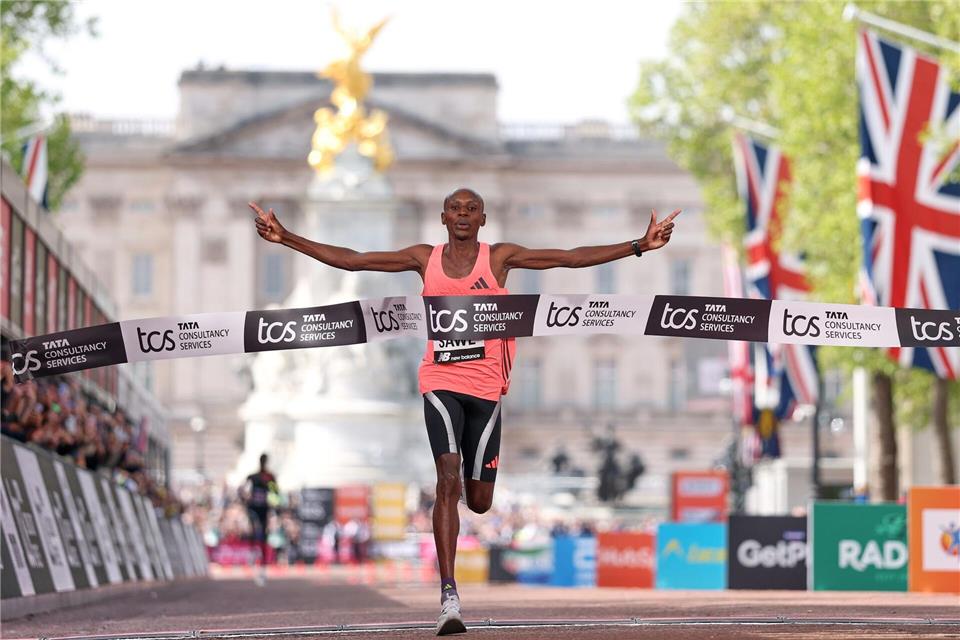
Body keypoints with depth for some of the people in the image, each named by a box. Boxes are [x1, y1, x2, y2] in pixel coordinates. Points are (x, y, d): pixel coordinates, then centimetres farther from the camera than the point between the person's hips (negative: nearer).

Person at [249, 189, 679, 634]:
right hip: (441, 384, -1)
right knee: (448, 480, -19)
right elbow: (349, 260, 7)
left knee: (479, 501, 4)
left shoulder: (500, 258, 3)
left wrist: (640, 246, -7)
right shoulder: (425, 259, 6)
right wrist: (286, 239, 2)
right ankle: (449, 597, -22)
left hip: (485, 387, 1)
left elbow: (573, 258, 0)